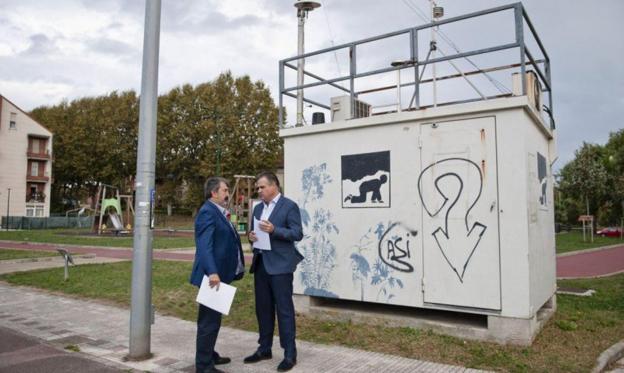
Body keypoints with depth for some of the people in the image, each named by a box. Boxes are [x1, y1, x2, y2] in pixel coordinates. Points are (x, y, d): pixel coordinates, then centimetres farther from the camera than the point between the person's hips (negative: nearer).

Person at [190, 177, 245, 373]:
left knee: (213, 319, 20)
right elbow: (205, 245, -26)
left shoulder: (218, 212, 16)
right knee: (209, 320, -2)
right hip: (212, 276, -10)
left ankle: (209, 355, 33)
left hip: (219, 274, 10)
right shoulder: (208, 212, -16)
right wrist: (212, 272, -34)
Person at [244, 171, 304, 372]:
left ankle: (290, 354, 9)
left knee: (284, 309, -1)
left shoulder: (289, 206, -7)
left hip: (280, 265, -7)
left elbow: (298, 234, -12)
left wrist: (274, 230, -24)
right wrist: (251, 236, -3)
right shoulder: (258, 208, 15)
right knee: (263, 308, 14)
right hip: (260, 264, 7)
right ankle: (264, 349, 27)